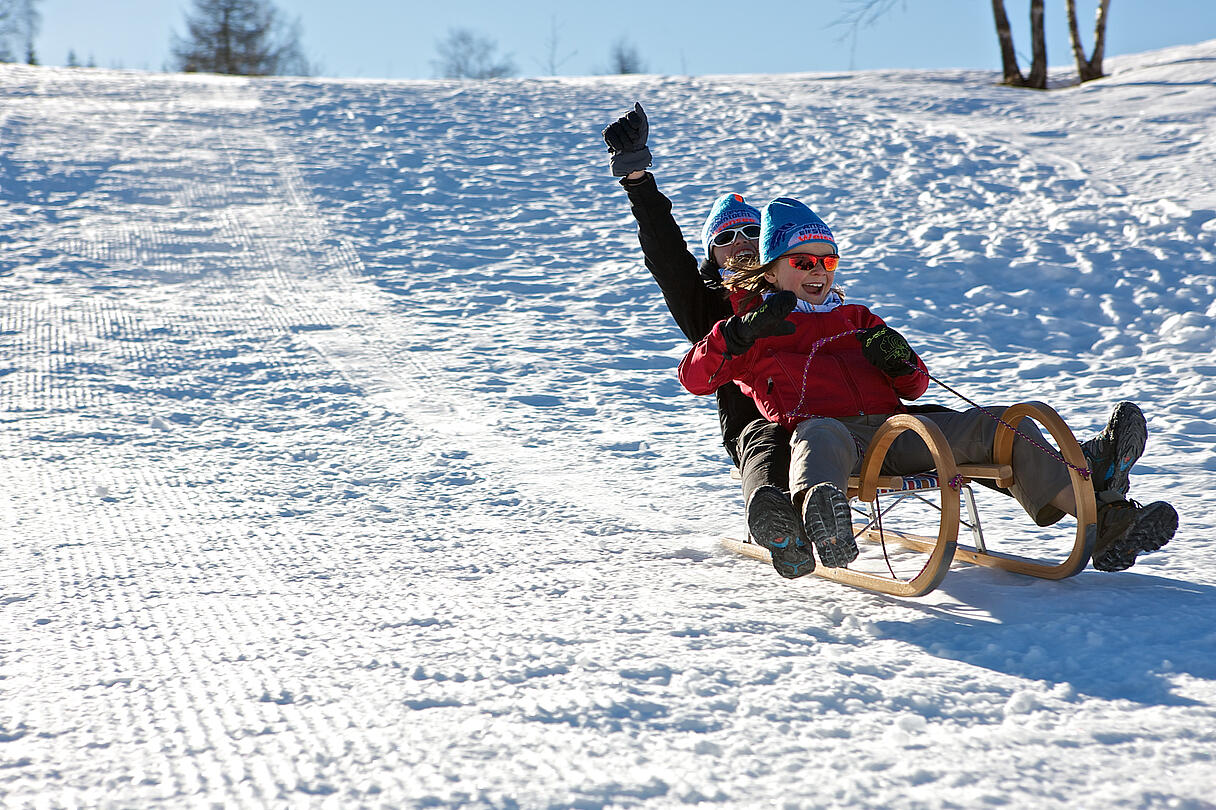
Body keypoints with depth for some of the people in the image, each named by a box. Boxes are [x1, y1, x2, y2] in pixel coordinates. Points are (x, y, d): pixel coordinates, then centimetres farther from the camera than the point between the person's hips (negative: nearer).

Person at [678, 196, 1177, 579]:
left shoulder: (855, 320, 34)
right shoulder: (749, 328, 23)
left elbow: (914, 388, 30)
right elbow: (693, 377, 9)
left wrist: (899, 362, 5)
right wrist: (739, 334, -6)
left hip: (893, 425, 6)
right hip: (829, 427, -5)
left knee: (1000, 425, -14)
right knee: (819, 437, -44)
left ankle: (1103, 520, -28)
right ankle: (815, 515, -81)